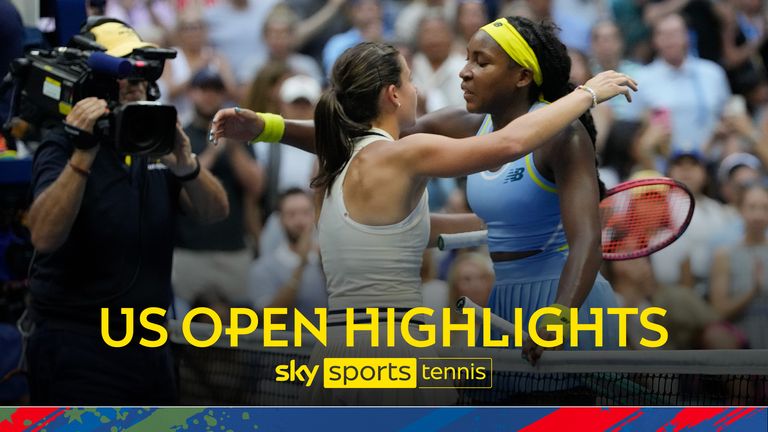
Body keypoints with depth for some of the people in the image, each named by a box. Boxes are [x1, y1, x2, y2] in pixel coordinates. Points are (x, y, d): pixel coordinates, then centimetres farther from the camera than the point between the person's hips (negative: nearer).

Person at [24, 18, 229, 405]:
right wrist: (84, 154, -32)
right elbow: (45, 237, -24)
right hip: (78, 346, -6)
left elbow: (215, 211, -2)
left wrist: (185, 165, -22)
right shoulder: (63, 147, -9)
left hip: (150, 344, 6)